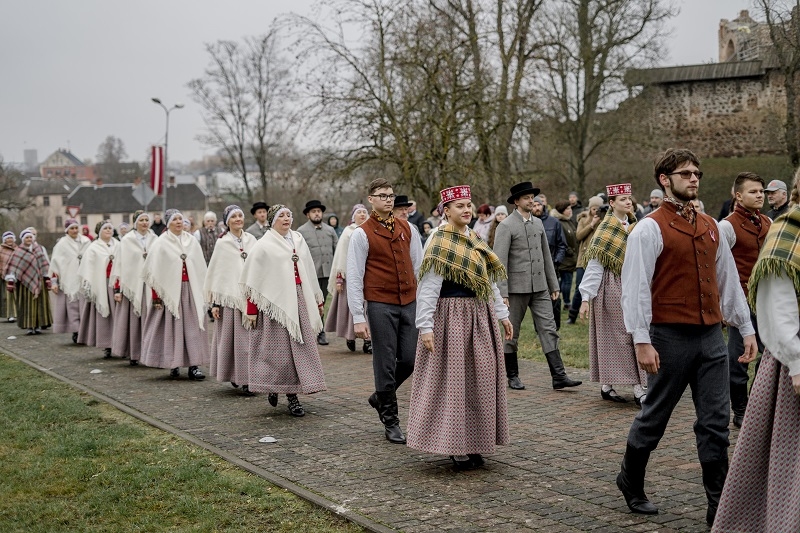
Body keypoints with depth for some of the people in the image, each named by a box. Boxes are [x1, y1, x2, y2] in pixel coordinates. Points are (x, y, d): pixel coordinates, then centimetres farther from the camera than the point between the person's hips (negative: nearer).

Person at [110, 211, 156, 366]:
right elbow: (119, 264, 0)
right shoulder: (126, 241, 1)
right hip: (132, 285, -2)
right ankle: (132, 354, 9)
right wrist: (117, 289, -5)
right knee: (133, 320, 1)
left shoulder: (155, 240, 7)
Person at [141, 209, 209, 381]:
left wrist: (202, 291, 8)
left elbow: (201, 268, 12)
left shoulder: (192, 241, 9)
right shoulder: (160, 243, -2)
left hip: (191, 290, 3)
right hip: (169, 291, -3)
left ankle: (194, 366, -1)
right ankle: (173, 365, 8)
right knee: (172, 328, 0)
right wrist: (155, 296, -9)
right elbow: (154, 272, -4)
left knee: (193, 327, -2)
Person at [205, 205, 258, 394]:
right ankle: (234, 376, 9)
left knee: (251, 337, -1)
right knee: (233, 338, -1)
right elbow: (216, 273, 2)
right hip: (230, 297, -2)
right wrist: (214, 303, -2)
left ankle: (248, 379, 5)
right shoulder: (222, 244, 2)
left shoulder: (252, 240, 9)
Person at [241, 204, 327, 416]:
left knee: (301, 344, 2)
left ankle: (292, 393, 10)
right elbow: (253, 280, -4)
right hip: (275, 301, -5)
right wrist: (251, 310, -9)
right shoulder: (264, 246, -2)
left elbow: (310, 272, 17)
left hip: (300, 299, 5)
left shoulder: (298, 240, 13)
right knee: (279, 346, -2)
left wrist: (318, 300, 16)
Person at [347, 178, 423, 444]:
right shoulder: (362, 234, -5)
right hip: (380, 305, -5)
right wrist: (358, 317, -10)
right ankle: (390, 422, 14)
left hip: (409, 302, 5)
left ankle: (380, 397, 32)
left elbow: (418, 265, 15)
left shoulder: (406, 228, 10)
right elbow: (354, 277, -6)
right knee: (386, 363, 1)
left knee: (410, 360, 6)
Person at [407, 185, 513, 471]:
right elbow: (427, 288, -16)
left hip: (480, 318, 8)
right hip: (452, 317, -8)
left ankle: (472, 443, 20)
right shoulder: (440, 244, -11)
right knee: (452, 380, -2)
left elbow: (489, 281, 18)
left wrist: (502, 314, 15)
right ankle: (455, 447, 7)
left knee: (479, 381, 10)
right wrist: (425, 327, -22)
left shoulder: (475, 240, 12)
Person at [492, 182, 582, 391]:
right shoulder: (506, 226, -8)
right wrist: (502, 293, -17)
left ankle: (558, 376, -4)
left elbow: (546, 256, 16)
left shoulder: (538, 223, 11)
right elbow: (500, 262, -12)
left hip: (540, 287, 5)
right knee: (512, 332, 6)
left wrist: (554, 285, 15)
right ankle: (512, 375, 19)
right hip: (517, 287, -5)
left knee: (548, 329, -2)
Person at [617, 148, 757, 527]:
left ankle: (719, 506, 10)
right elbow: (636, 288, -13)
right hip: (671, 336, -5)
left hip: (711, 335, 6)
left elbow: (728, 280, 16)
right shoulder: (650, 229, -8)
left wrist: (746, 328, 13)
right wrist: (642, 342, -18)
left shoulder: (710, 226, 12)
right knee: (654, 417, 9)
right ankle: (631, 481, 32)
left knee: (716, 422, 4)